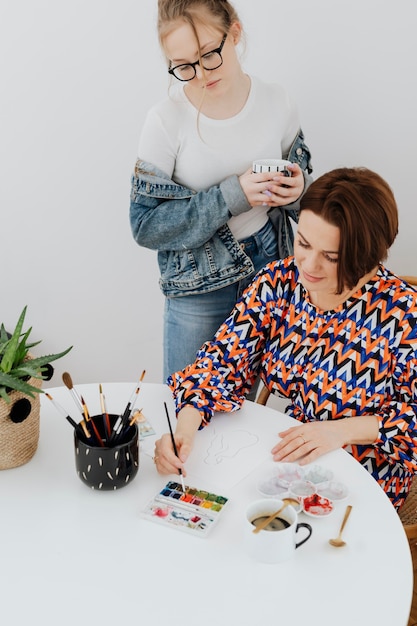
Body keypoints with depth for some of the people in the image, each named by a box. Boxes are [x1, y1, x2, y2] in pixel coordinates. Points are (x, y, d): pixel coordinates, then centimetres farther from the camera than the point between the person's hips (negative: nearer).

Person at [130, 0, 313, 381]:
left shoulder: (277, 102, -5)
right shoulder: (167, 120, -15)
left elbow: (301, 178, 9)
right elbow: (145, 225, -15)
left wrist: (298, 190, -16)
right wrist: (232, 196, -24)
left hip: (270, 277, 3)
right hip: (197, 291, -2)